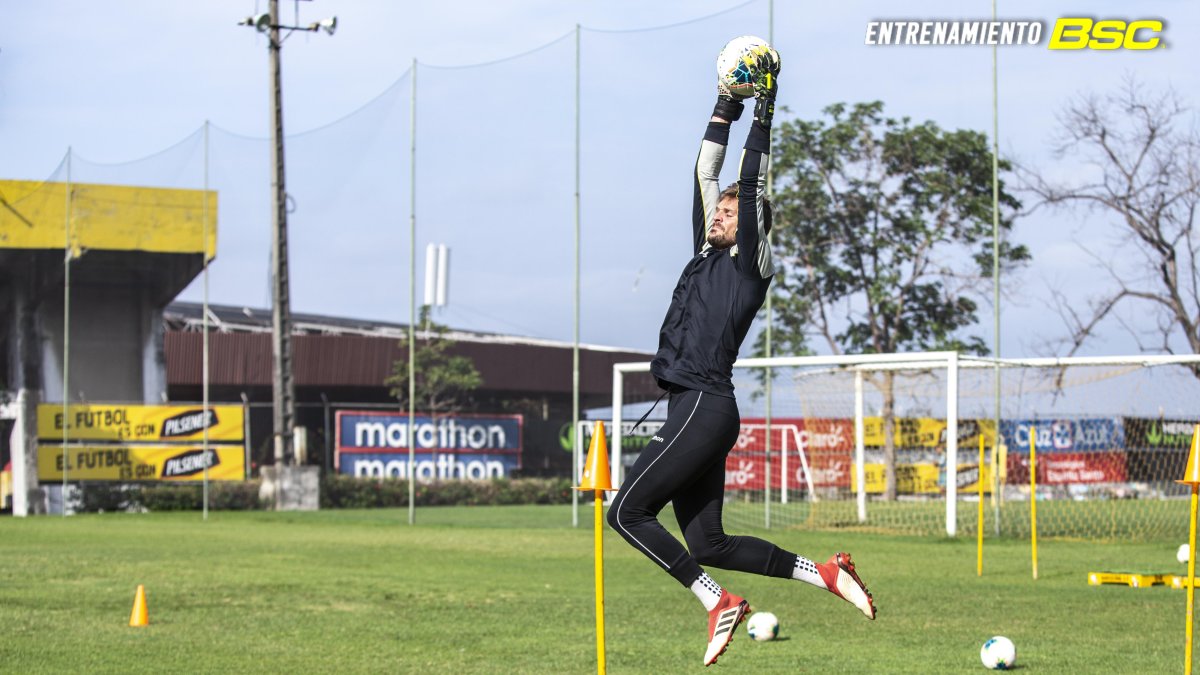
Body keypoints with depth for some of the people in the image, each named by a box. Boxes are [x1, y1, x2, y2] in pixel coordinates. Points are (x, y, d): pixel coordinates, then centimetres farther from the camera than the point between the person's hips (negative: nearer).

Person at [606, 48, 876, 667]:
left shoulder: (750, 262, -1)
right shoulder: (709, 254, 19)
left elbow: (751, 184, -7)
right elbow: (706, 175, 22)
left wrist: (763, 114, -4)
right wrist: (724, 109, 21)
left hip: (705, 407, -9)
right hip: (691, 410, 9)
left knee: (628, 511, -12)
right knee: (707, 544, 5)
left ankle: (718, 604, -12)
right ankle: (825, 573, 7)